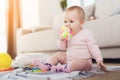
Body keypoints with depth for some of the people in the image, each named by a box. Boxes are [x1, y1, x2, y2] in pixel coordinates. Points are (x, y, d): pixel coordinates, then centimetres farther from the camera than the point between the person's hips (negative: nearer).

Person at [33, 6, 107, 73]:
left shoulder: (86, 34, -11)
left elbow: (93, 47, -11)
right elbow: (63, 47, 10)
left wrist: (99, 60, -17)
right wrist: (62, 40, -11)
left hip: (84, 61, -7)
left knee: (79, 62, -38)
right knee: (58, 54, 6)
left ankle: (64, 68, -50)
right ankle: (47, 66, -7)